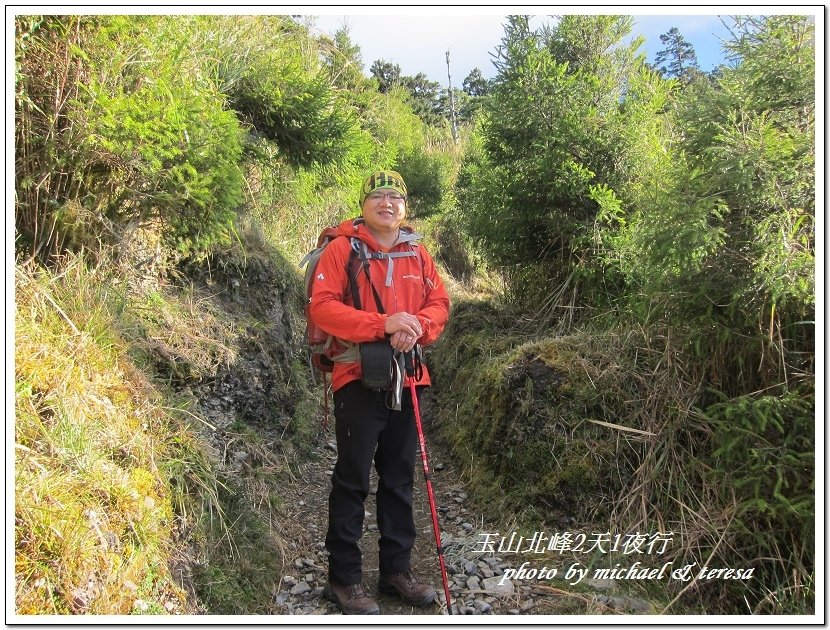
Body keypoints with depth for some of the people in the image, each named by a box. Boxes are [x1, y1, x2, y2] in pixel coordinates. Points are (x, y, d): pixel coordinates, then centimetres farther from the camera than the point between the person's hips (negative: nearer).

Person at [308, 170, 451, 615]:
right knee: (353, 478, 1)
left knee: (400, 477, 13)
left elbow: (439, 302, 8)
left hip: (407, 378, 5)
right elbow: (321, 306, -14)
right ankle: (344, 578, 14)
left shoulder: (418, 254, 11)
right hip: (358, 378, -5)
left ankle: (396, 567, 27)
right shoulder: (342, 249, -4)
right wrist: (382, 324, -23)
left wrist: (416, 327, -14)